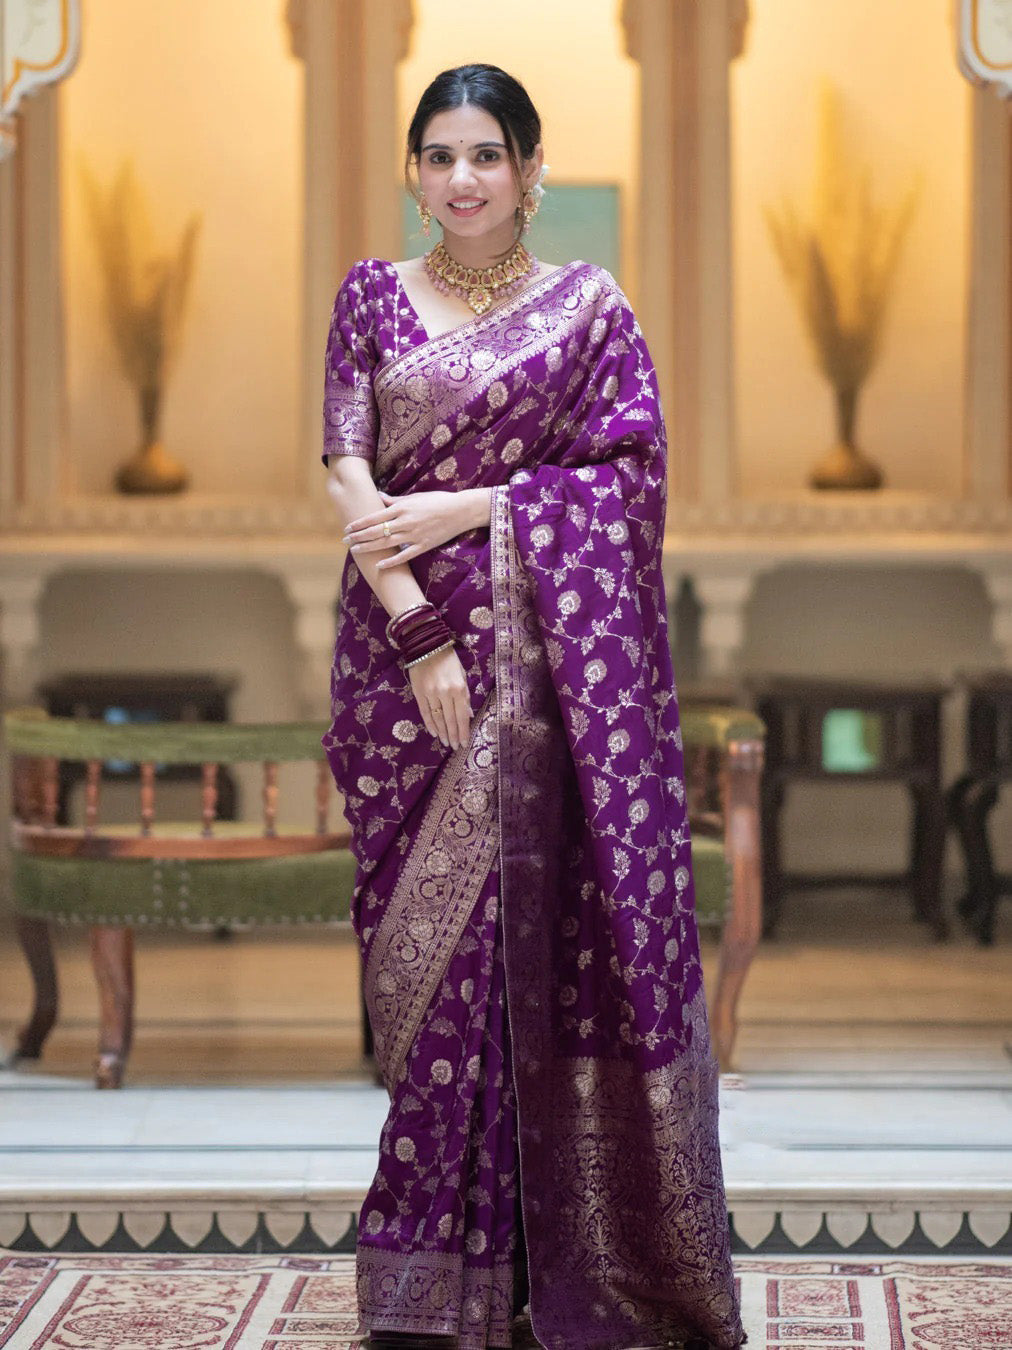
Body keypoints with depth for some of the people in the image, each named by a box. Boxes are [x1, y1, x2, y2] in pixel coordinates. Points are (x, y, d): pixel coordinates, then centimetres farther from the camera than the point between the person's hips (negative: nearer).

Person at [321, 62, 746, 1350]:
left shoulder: (590, 305, 6)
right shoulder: (372, 298, 9)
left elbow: (632, 474, -3)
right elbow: (349, 479, -1)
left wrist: (456, 510, -11)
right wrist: (420, 633, -13)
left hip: (553, 662, -1)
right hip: (408, 653, 1)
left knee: (561, 927, -2)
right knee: (436, 939, 1)